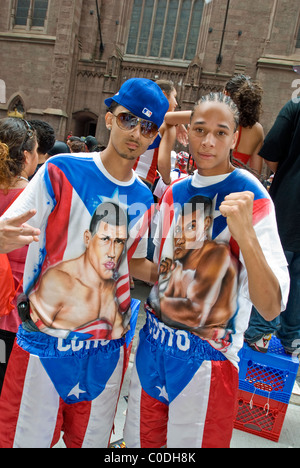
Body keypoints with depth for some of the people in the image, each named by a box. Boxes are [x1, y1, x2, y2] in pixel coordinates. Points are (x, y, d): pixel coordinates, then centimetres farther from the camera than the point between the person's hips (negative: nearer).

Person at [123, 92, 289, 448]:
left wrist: (246, 235, -38)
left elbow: (271, 308, -25)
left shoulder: (252, 197, -16)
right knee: (141, 439, 23)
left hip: (207, 358, -5)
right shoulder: (174, 193, 3)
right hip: (153, 343, 6)